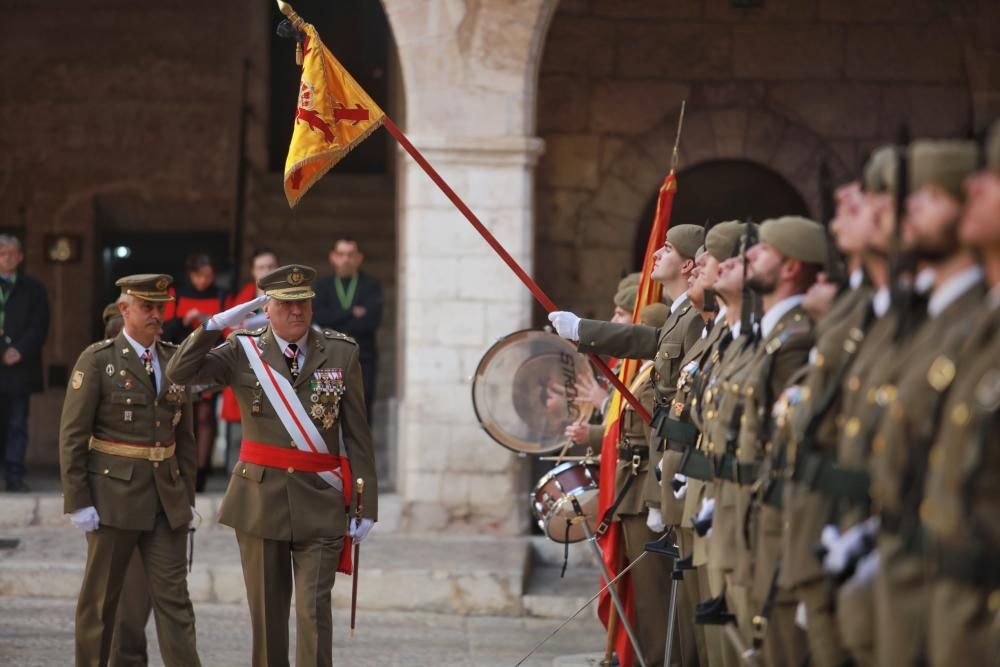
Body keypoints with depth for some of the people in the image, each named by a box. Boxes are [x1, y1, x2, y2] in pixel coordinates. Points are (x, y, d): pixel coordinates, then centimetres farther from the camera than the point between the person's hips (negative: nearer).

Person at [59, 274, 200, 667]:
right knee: (101, 596, 6)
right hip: (114, 496, -4)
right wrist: (78, 502, -12)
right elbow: (72, 437, -8)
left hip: (167, 499, 4)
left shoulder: (173, 361, 9)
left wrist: (188, 496, 9)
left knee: (173, 596, 0)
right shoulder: (97, 360, -6)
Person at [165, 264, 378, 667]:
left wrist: (365, 506, 0)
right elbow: (179, 373, -9)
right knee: (267, 612, 8)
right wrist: (218, 324, -16)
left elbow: (357, 435, 3)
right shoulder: (243, 352, 2)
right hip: (260, 498, 1)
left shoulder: (342, 354, 2)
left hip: (321, 502, -1)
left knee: (314, 610, -9)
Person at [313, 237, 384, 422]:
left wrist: (336, 321, -7)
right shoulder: (323, 286, 13)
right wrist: (352, 313, -10)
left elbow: (371, 320, -8)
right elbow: (319, 317, -3)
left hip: (362, 360, -1)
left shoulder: (371, 286, 8)